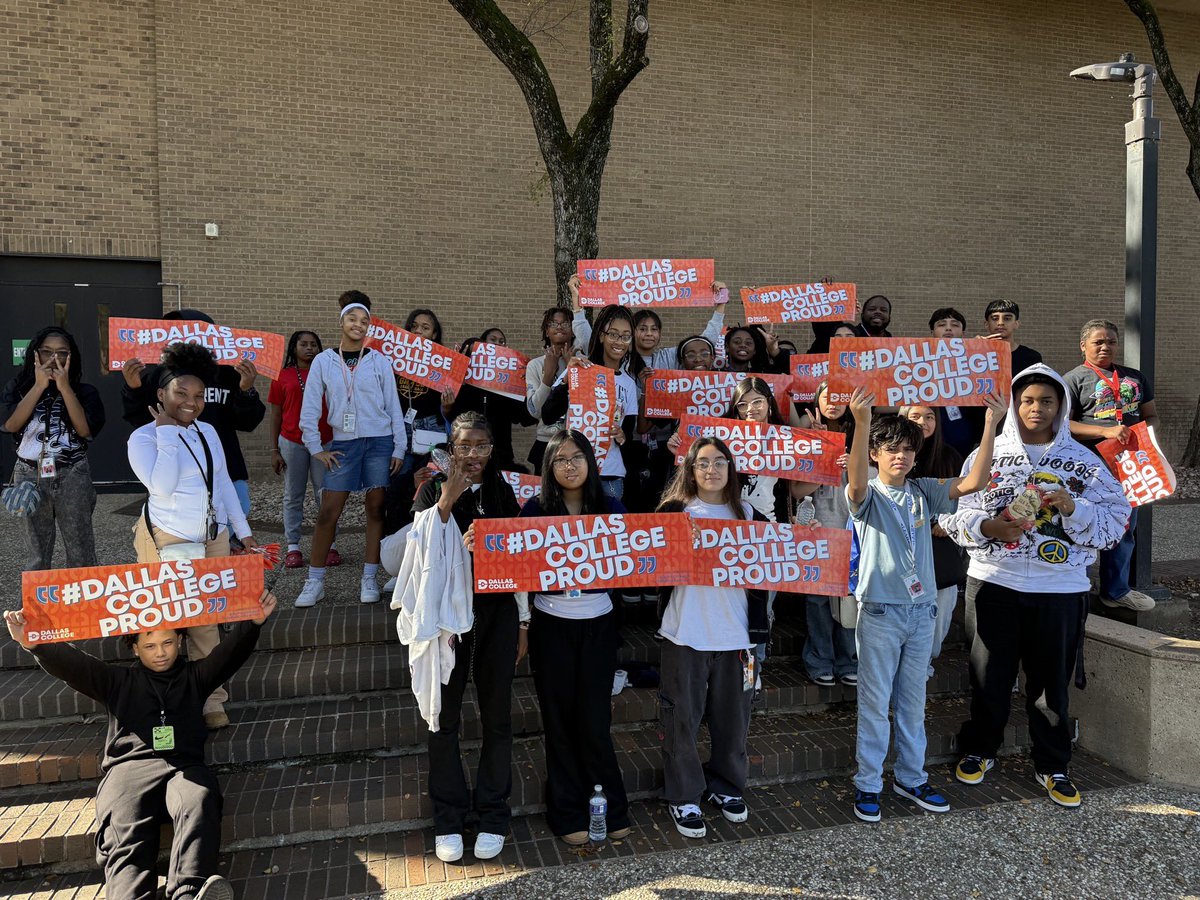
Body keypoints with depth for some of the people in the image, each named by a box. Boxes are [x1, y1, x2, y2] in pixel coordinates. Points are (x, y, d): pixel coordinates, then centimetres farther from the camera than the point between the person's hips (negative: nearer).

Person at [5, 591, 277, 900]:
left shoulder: (194, 676, 30)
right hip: (129, 767, 1)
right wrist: (34, 643, -4)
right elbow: (69, 664, 16)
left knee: (199, 803, -37)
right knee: (125, 837, -32)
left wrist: (254, 622, -5)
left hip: (184, 766, 0)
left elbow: (231, 652, 15)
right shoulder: (117, 680, 30)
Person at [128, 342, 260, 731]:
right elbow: (162, 486, -25)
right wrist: (167, 430, -18)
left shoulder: (208, 431, 9)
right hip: (167, 542, -5)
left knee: (207, 622, 8)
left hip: (214, 539, 5)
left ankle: (211, 701, 16)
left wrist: (243, 532, 14)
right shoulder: (143, 438, -9)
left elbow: (224, 483, 15)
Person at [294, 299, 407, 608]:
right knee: (327, 513, -2)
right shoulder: (323, 361, 4)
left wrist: (399, 449, 0)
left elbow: (393, 406, 5)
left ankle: (369, 579, 11)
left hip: (380, 442, 0)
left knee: (376, 509, 1)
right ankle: (314, 582, 9)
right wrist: (316, 448, 0)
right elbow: (309, 408, 5)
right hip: (343, 443, 0)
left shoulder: (379, 361, 4)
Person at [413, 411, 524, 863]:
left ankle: (493, 813, 22)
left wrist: (523, 622, 10)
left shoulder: (502, 492, 7)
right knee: (444, 718, 6)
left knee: (496, 715, 8)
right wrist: (447, 501, -25)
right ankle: (448, 817, 21)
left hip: (497, 614, 2)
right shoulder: (434, 490, -1)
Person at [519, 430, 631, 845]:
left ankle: (611, 808, 22)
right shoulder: (536, 508, -2)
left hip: (598, 624, 1)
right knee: (560, 720, 7)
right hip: (552, 626, 0)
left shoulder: (610, 507, 2)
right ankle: (567, 813, 23)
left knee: (594, 719, 3)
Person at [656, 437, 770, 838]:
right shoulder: (675, 511, 0)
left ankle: (725, 785, 33)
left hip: (735, 632, 3)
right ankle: (683, 797, 20)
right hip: (686, 634, -3)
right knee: (683, 717, 4)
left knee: (732, 715, 12)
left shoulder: (747, 514, 9)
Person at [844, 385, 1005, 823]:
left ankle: (910, 777, 31)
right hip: (880, 612, -4)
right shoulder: (867, 496, -7)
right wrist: (862, 422, -48)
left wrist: (991, 422, -17)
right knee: (874, 703, 4)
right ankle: (867, 785, 17)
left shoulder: (924, 492, 6)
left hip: (922, 611, 5)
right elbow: (856, 483, -32)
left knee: (913, 701, 16)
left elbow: (973, 482, -7)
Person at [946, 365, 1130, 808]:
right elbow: (957, 515, 0)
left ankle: (1053, 766, 29)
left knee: (1052, 681, 10)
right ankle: (979, 749, 31)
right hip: (994, 584, 0)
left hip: (1060, 590, 0)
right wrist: (990, 526, -18)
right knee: (989, 674, 11)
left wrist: (1071, 507, -16)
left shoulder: (1083, 461, 3)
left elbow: (1115, 522, 1)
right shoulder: (987, 454, 2)